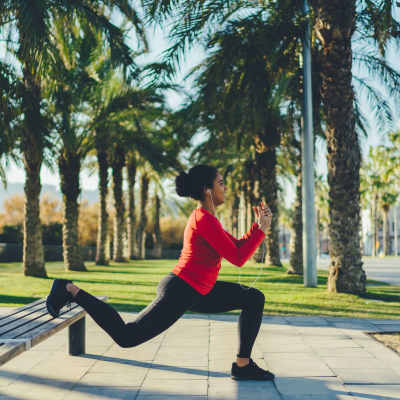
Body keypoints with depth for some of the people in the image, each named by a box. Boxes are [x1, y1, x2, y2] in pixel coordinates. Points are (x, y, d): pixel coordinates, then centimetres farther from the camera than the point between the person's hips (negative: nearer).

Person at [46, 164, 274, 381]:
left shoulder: (205, 218, 13)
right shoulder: (205, 220, -19)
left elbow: (238, 246, 19)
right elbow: (238, 258, -19)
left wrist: (259, 225, 8)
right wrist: (262, 229, -12)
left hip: (195, 293, 10)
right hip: (179, 293, -10)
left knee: (254, 299, 10)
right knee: (126, 336, -6)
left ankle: (243, 365, 11)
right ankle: (71, 291, 6)